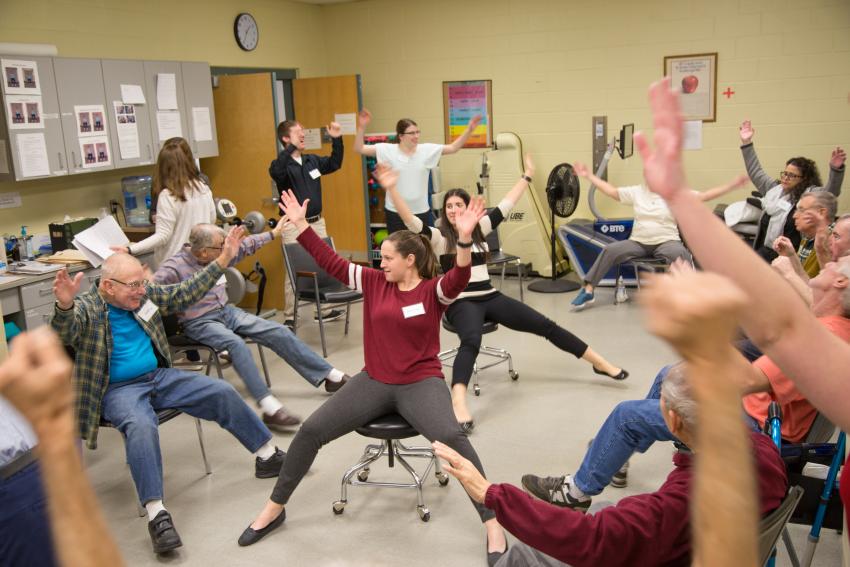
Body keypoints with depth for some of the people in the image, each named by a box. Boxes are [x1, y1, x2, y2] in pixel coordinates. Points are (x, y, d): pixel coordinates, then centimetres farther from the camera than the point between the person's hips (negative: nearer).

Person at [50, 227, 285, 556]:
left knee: (222, 393, -4)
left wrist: (223, 261, 8)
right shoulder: (86, 309, -11)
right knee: (141, 426, -38)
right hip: (119, 390, -6)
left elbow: (185, 294, 12)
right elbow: (65, 333, -31)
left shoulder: (144, 296, 7)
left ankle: (269, 456, 9)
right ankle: (156, 514, -37)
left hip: (160, 377, 6)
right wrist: (64, 305, -54)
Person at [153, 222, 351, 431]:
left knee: (278, 332, -3)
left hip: (226, 311, 7)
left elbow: (246, 246, 17)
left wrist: (273, 233, 26)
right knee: (235, 343, -36)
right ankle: (270, 408, -41)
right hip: (199, 322, -7)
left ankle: (331, 376, 5)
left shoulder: (217, 255, 2)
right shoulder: (174, 267, -18)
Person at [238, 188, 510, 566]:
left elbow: (458, 280, -27)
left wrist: (464, 239, -44)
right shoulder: (374, 282, 4)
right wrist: (300, 225, 1)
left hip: (421, 383, -4)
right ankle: (274, 508, 16)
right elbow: (331, 263, 4)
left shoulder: (433, 291, -6)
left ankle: (493, 524, -17)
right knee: (311, 430, -4)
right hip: (374, 382, 4)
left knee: (452, 437, -31)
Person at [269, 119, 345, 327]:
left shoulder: (312, 160, 6)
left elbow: (334, 164, 17)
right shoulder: (282, 165, -12)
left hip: (317, 222, 6)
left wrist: (337, 140, 4)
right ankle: (289, 317, 10)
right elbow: (276, 171, -34)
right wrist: (292, 148, -43)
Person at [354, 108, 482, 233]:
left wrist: (469, 129, -9)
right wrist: (361, 127, -22)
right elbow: (359, 149, -8)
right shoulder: (388, 150, -6)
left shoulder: (427, 150, 1)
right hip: (395, 212, -2)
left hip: (421, 211, 2)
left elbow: (453, 148, 1)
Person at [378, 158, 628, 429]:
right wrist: (392, 189, -29)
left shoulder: (479, 228, 13)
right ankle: (458, 403, -57)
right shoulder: (438, 237, -1)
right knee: (471, 341, -38)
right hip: (461, 303, -5)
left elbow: (505, 207, 18)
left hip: (490, 297, 5)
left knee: (545, 325, 1)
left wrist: (527, 176, 22)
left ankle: (600, 363, 12)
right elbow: (412, 222, -17)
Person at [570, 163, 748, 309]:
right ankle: (588, 290, -15)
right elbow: (612, 191, 12)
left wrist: (733, 185, -12)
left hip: (666, 242, -2)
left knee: (679, 253, -37)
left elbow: (704, 196, -4)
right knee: (610, 250, -19)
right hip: (638, 242, 3)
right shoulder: (637, 192, 9)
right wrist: (589, 176, 9)